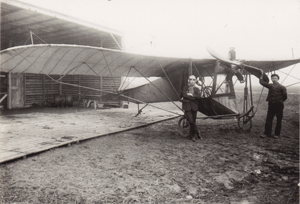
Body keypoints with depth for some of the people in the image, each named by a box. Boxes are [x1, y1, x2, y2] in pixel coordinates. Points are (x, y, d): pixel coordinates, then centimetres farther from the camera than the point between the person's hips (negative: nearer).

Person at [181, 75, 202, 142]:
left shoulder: (196, 89, 12)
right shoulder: (185, 88, 9)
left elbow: (199, 96, -6)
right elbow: (183, 95, -8)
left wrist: (192, 95, -14)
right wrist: (193, 98, -7)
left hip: (194, 106, 2)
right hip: (187, 106, -2)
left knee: (193, 121, 3)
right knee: (191, 121, -13)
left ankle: (192, 135, 15)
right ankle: (197, 133, 3)